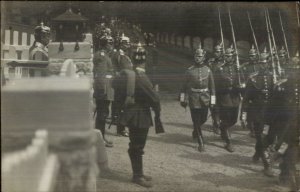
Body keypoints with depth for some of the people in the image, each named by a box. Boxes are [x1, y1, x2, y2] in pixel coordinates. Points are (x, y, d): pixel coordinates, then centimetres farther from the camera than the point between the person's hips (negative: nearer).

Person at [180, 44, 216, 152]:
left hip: (205, 99, 2)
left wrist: (212, 101, 0)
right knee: (196, 120, -2)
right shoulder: (190, 71, -1)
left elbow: (212, 87, 4)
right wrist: (183, 99, 6)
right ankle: (201, 143, 5)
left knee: (203, 119, 11)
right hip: (193, 98, -2)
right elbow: (185, 86, 6)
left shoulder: (208, 70, 1)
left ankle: (196, 130, 44)